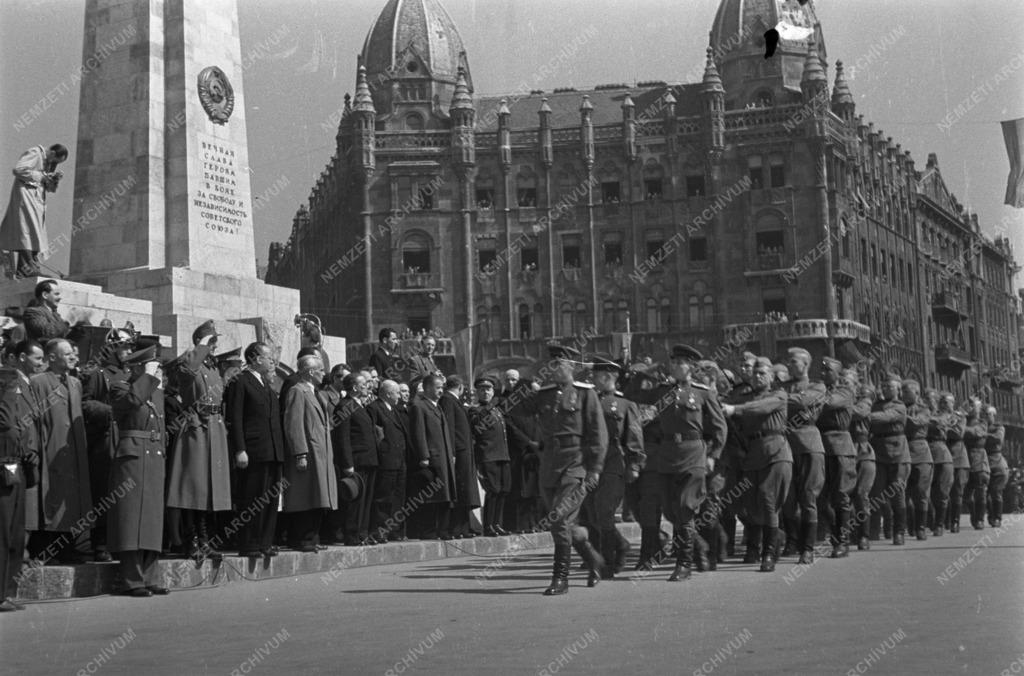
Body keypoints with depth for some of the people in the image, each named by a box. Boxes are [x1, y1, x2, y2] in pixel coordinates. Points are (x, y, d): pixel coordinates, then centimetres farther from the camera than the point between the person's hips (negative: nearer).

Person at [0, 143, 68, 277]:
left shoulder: (50, 162, 16)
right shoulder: (34, 154, -10)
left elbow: (49, 188, 18)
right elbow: (18, 170, -22)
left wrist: (55, 179, -3)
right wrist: (40, 176, -18)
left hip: (37, 198, 9)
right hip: (25, 192, -9)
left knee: (35, 230, 3)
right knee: (27, 227, -15)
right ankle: (27, 265, -19)